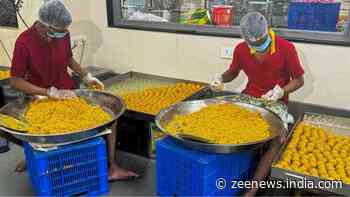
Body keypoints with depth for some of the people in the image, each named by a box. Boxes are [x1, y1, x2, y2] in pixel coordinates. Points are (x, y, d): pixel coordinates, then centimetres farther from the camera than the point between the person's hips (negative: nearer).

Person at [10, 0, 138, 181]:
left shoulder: (63, 34, -6)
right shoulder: (24, 42, -19)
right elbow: (15, 81, -17)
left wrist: (85, 76, 0)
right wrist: (51, 92, -24)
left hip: (68, 93, 3)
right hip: (41, 98, -3)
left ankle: (111, 167, -6)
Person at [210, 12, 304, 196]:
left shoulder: (286, 48, -14)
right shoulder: (241, 49, -5)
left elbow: (299, 80, -4)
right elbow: (233, 72, 13)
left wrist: (281, 91, -23)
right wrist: (221, 79, -10)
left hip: (276, 102, -3)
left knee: (276, 141, -28)